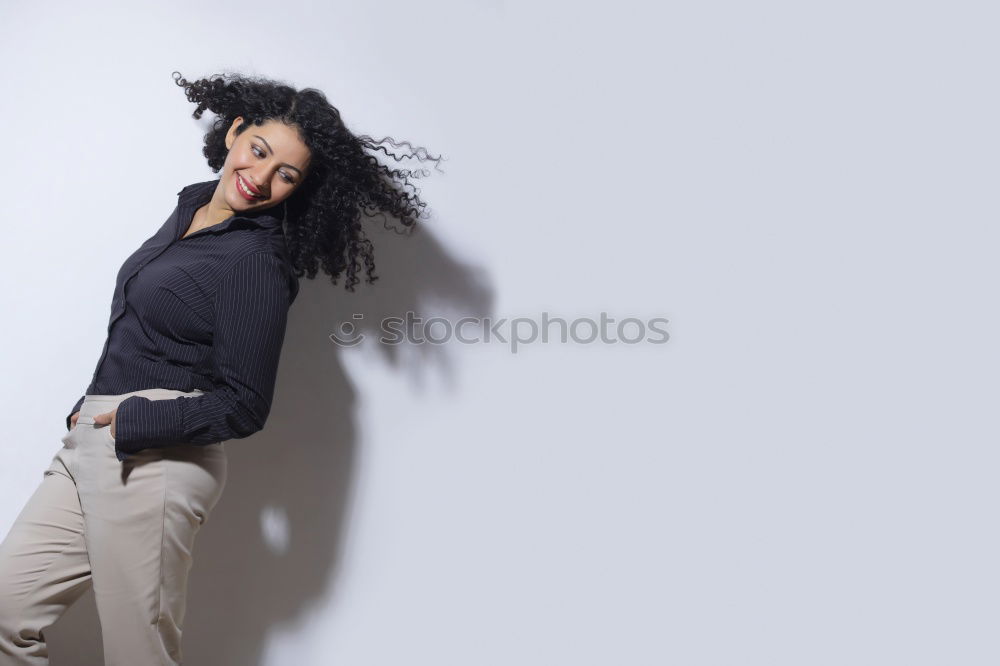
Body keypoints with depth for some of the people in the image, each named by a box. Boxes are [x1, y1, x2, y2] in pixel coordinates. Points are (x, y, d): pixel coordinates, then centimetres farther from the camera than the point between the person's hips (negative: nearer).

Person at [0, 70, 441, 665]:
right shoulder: (190, 207, 12)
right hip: (88, 449, 9)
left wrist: (132, 423, -15)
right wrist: (90, 409, 16)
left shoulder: (258, 260, -14)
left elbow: (244, 407, -15)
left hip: (152, 464, -8)